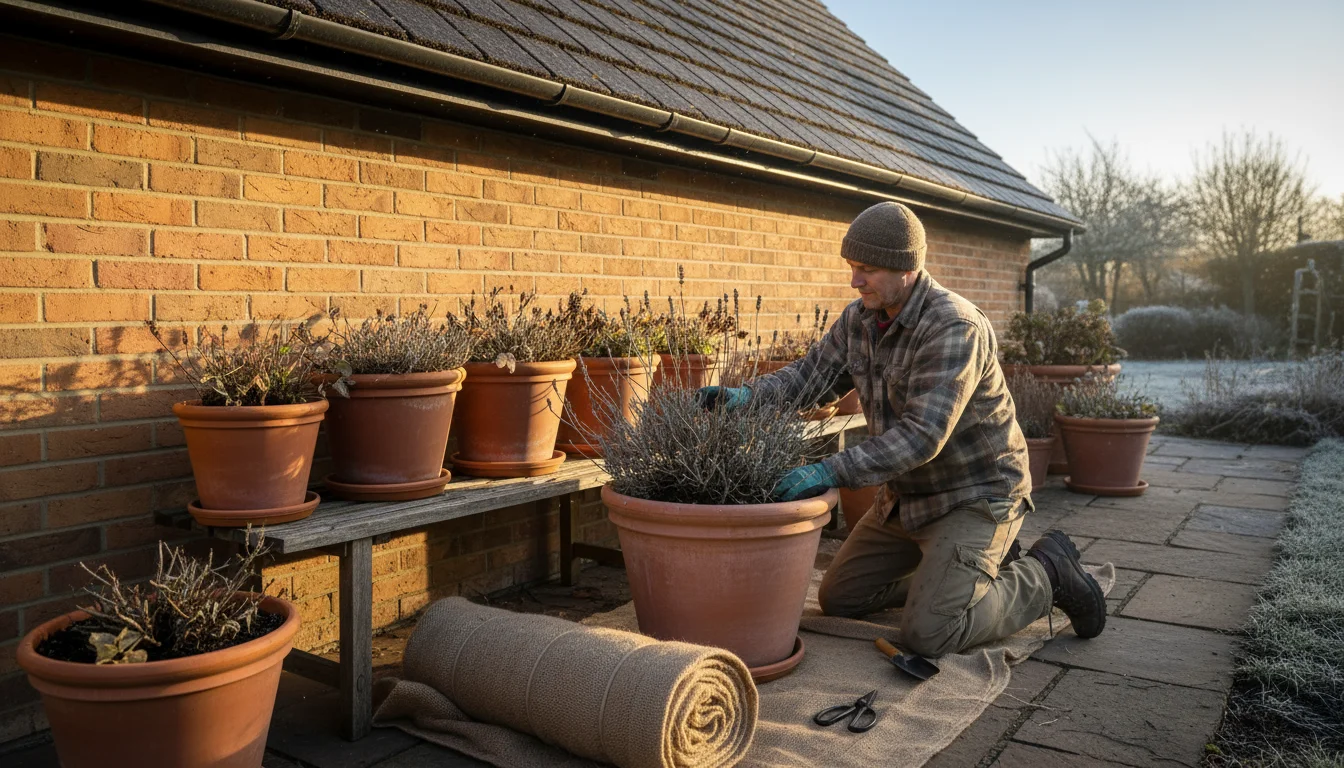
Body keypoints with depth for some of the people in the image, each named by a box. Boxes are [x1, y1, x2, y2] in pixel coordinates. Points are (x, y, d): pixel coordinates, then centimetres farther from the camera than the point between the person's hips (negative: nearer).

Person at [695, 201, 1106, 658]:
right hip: (907, 496, 8)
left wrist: (831, 472, -42)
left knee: (926, 635, -18)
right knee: (839, 599, 12)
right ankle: (973, 565, 24)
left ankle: (1047, 573, 7)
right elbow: (809, 373, -2)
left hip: (974, 496, -8)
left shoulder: (955, 327, -27)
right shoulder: (859, 319, -1)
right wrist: (744, 395, -22)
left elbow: (924, 435, -35)